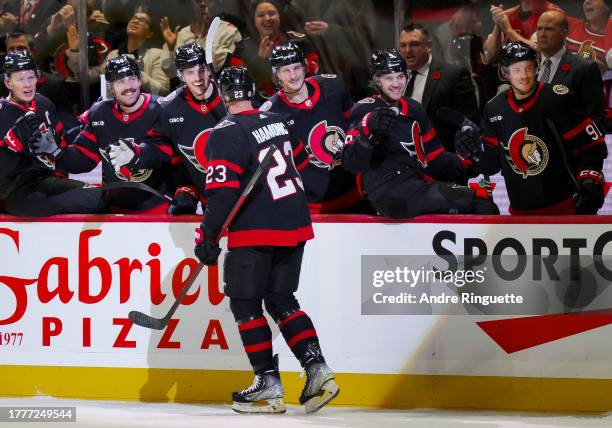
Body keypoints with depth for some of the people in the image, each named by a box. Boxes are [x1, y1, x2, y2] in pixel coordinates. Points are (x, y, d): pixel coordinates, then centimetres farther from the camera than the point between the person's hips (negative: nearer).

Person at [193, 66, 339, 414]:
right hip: (294, 227, 7)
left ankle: (268, 384, -2)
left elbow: (223, 189, -19)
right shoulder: (277, 122, 11)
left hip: (256, 231, -7)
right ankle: (318, 370, 2)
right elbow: (300, 162, 24)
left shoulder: (226, 133, -12)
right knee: (281, 300, 15)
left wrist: (208, 235, -15)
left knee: (245, 303, 3)